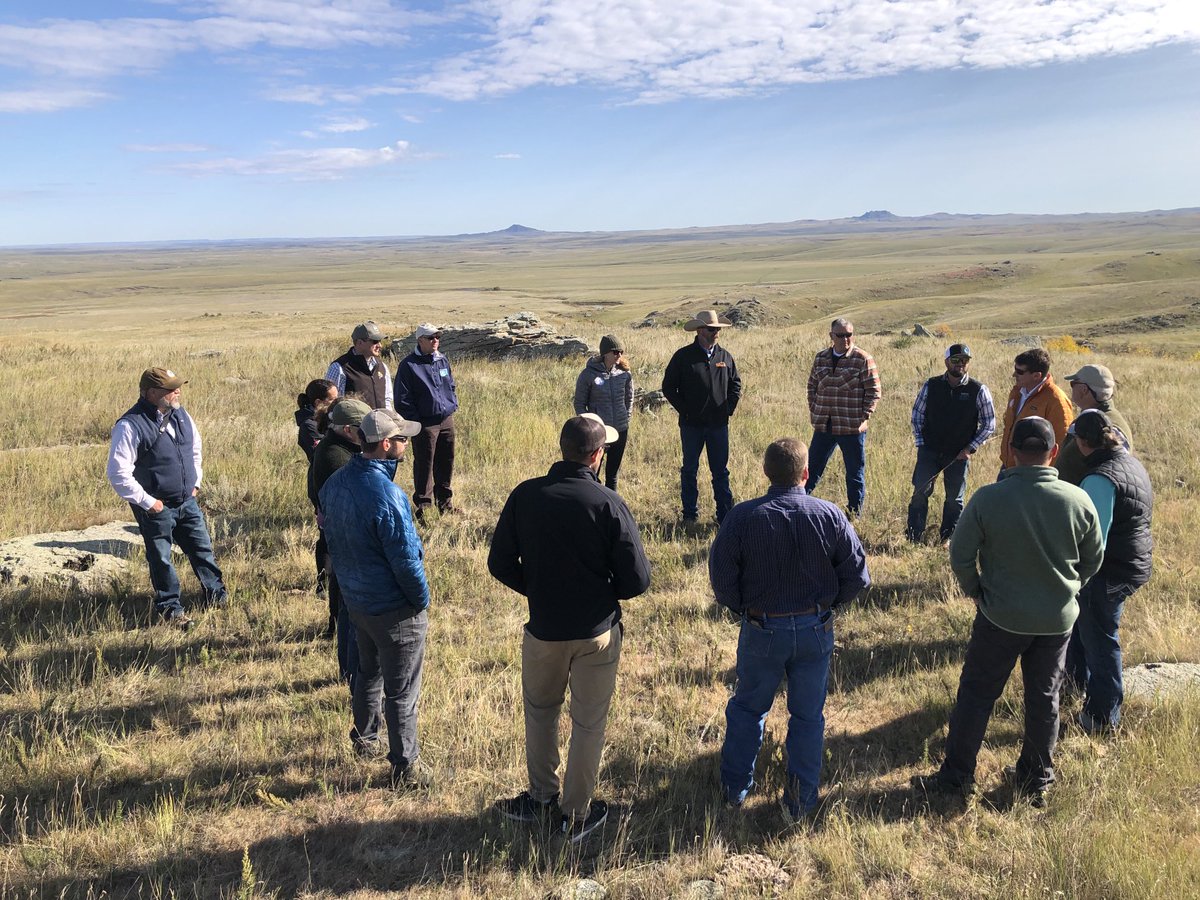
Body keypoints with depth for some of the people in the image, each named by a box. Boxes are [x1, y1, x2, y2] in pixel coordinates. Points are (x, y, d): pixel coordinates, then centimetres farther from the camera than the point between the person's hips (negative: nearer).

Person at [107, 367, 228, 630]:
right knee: (161, 560, 6)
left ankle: (217, 596, 30)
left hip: (187, 501, 6)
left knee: (203, 549, 14)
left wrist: (195, 483, 14)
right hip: (156, 508, -6)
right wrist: (148, 502, -18)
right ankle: (171, 609, 21)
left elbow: (195, 451, 21)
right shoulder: (130, 426, -19)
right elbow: (118, 475, -20)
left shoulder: (180, 415, 3)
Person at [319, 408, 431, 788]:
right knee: (401, 691, 7)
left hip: (354, 598, 8)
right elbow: (406, 560, -24)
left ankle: (364, 739, 47)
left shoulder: (335, 482, -3)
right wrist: (422, 600, -8)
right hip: (394, 610, -8)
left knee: (369, 671, 28)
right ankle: (405, 767, 21)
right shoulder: (386, 495, -29)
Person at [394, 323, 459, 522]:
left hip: (447, 420, 6)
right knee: (424, 467, 0)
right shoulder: (408, 365, -10)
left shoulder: (443, 360, 10)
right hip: (425, 424, -6)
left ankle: (445, 503, 28)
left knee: (446, 464, 14)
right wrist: (414, 421, -11)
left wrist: (453, 405, 12)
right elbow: (402, 399, -9)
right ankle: (423, 506, 11)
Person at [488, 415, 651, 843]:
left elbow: (500, 564, -4)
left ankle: (542, 798, 40)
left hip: (543, 628, 2)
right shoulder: (609, 504, -19)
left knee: (540, 713, 25)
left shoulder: (524, 496, -12)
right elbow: (637, 579, -15)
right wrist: (605, 592, 5)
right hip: (597, 631, -2)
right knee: (588, 724, 15)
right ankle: (577, 814, 30)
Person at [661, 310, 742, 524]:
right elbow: (668, 387, 0)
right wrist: (684, 410, -6)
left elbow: (736, 385, 16)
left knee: (721, 471, 6)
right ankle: (690, 514, 19)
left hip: (719, 424, 2)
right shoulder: (683, 356, -4)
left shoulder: (725, 356, 6)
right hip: (691, 424, -2)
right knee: (689, 470, 8)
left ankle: (725, 514, 12)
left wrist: (729, 408, 4)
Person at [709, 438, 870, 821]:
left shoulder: (741, 517, -16)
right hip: (815, 631, 1)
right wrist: (827, 603, 10)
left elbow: (721, 579, -12)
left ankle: (734, 787, 34)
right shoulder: (830, 516, -12)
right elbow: (857, 576, -7)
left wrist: (744, 608, 7)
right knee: (808, 715, 17)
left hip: (762, 630, 0)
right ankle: (801, 800, 22)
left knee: (747, 707, 21)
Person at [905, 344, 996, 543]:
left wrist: (970, 448, -6)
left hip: (959, 455, 0)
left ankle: (948, 539, 25)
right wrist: (920, 442, 1)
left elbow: (989, 425, 1)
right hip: (929, 451, 0)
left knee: (955, 498, 10)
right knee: (920, 492, -4)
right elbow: (917, 414, 8)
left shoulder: (979, 390, -6)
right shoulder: (931, 386, -2)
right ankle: (913, 537, 6)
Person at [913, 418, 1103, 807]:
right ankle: (1036, 781, 32)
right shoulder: (1079, 501, -11)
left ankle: (955, 776, 19)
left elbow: (960, 555, -12)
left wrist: (975, 592, 7)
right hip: (1058, 618, 3)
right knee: (1044, 698, 17)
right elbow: (1093, 560, 3)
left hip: (1002, 616, -3)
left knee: (976, 693, 10)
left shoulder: (987, 499, -19)